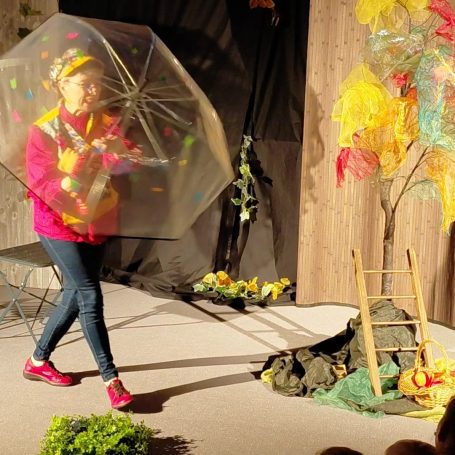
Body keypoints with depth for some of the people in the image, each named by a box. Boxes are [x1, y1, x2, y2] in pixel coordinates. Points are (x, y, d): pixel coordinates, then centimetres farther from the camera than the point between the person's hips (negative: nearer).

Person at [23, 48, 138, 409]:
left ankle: (39, 360, 31)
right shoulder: (44, 131, -11)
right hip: (60, 224, -5)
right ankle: (111, 379, 0)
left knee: (76, 293, 12)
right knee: (91, 296, -8)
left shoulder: (106, 125, 1)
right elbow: (39, 183, -15)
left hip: (97, 223, 6)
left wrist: (115, 151, -33)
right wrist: (71, 181, -30)